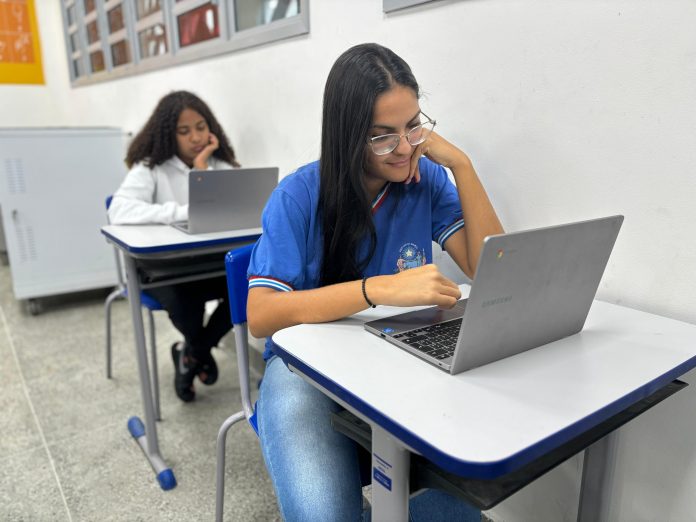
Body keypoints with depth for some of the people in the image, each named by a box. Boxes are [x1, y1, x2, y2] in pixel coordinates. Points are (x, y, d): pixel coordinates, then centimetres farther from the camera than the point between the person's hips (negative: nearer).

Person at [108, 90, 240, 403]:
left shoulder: (220, 165, 3)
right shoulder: (150, 168, -8)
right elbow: (119, 211, -27)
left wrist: (203, 171, -17)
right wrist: (187, 212, -32)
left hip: (211, 261, 4)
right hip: (162, 264, -4)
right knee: (184, 299, -35)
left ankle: (191, 352, 5)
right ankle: (200, 350, 6)